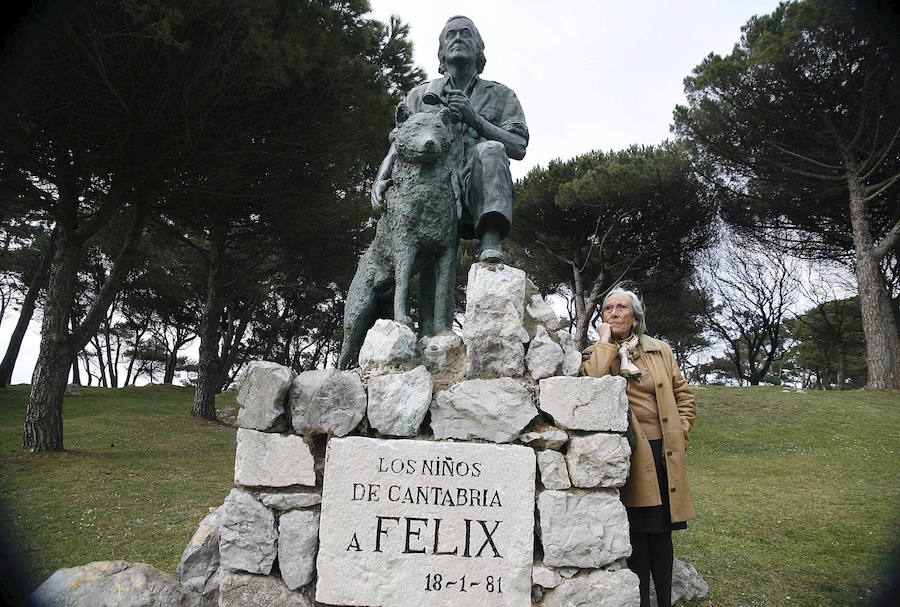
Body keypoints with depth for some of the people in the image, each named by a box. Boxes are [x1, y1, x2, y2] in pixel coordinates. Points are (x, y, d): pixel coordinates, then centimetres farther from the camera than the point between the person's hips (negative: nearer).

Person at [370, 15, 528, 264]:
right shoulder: (420, 96, 21)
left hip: (477, 196, -1)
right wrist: (380, 179, -8)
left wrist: (474, 119, -9)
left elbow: (518, 147, 4)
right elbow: (398, 147, 13)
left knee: (490, 150, -31)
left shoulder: (500, 95, 17)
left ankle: (491, 244, -41)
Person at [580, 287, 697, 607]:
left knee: (662, 531, 11)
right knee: (637, 532, 0)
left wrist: (681, 431, 8)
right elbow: (592, 380, -20)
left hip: (663, 452, 3)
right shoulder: (597, 353, 3)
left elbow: (683, 393, 18)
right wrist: (607, 341, -11)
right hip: (628, 454, -3)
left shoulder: (661, 350, 11)